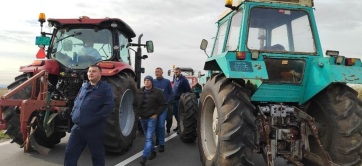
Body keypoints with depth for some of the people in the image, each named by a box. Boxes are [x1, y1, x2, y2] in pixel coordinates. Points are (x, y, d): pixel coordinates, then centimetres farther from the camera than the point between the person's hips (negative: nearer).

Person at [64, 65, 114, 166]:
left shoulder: (105, 88, -8)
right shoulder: (84, 87, 13)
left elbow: (109, 106, -17)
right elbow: (76, 101, 24)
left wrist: (94, 118, -21)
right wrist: (74, 114, 7)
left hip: (94, 129, -6)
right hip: (78, 127, 6)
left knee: (97, 155, 8)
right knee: (70, 153, 10)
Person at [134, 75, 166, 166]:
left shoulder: (157, 92, -8)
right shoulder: (139, 92, 3)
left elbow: (163, 104, -5)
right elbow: (135, 104, 14)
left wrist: (156, 114, -10)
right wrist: (138, 114, 5)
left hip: (152, 118, -5)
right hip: (142, 118, 5)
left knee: (149, 137, -11)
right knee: (148, 137, 17)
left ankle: (144, 157, -12)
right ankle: (153, 152, 35)